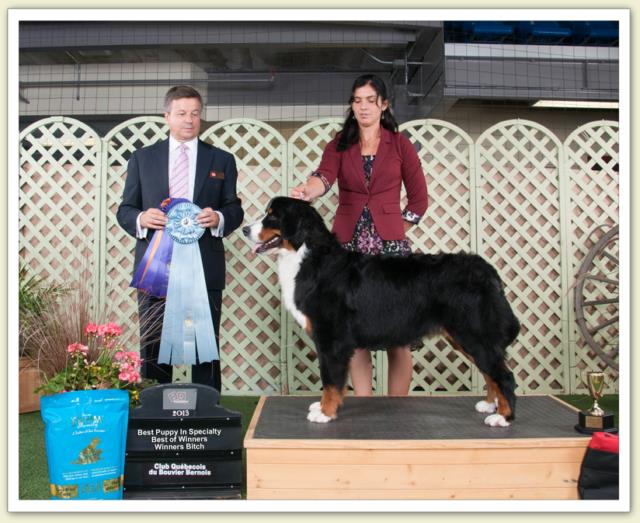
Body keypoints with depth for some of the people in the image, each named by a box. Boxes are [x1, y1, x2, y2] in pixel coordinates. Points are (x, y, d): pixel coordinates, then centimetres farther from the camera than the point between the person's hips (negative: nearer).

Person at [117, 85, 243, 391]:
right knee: (153, 349, 5)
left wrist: (219, 218, -13)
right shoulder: (142, 158, 12)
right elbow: (125, 210, 10)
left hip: (204, 269, 0)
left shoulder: (222, 160, 11)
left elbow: (235, 210, 9)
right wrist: (141, 218, -12)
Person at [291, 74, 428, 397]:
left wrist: (396, 232, 2)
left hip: (389, 247, -1)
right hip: (348, 246, 2)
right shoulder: (339, 145, 9)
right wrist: (307, 190, -33)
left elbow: (419, 198, 10)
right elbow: (324, 176, -12)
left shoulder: (400, 145, 7)